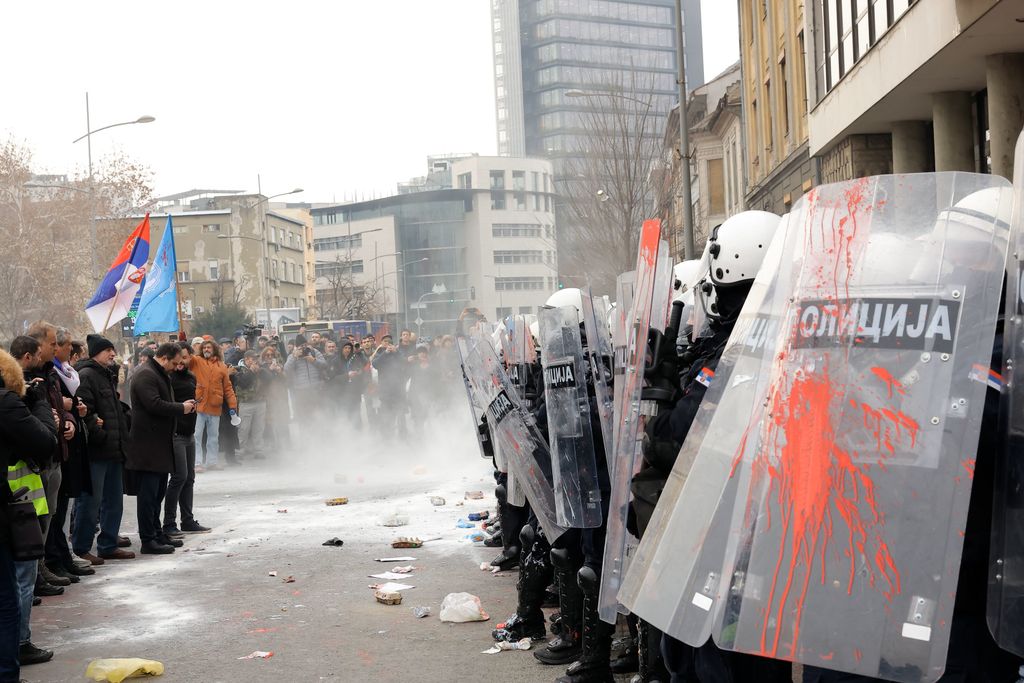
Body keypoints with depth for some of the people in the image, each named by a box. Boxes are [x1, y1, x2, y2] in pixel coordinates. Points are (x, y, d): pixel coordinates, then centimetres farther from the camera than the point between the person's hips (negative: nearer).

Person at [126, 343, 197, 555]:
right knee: (149, 492, -7)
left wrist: (183, 406, 12)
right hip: (148, 445, -11)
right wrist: (181, 408, -13)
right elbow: (154, 404, -25)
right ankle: (148, 540, -3)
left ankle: (157, 533, 25)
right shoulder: (146, 375, -15)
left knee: (158, 491, 16)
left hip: (160, 444, 11)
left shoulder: (160, 374, 19)